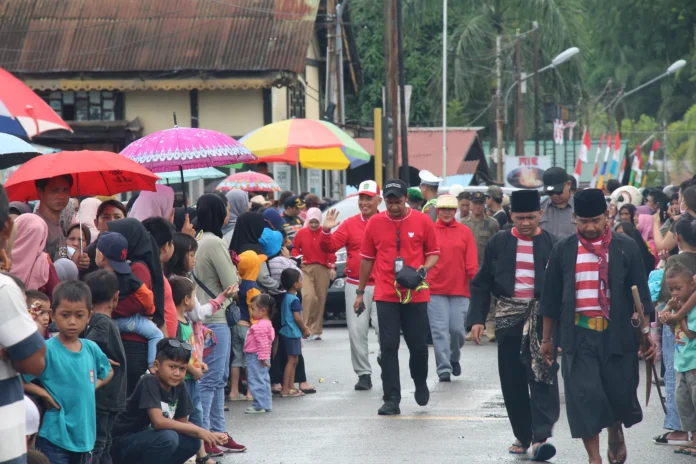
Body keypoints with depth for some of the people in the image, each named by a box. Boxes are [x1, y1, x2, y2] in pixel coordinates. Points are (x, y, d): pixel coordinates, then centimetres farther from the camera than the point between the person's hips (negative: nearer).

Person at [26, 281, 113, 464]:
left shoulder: (91, 349, 5)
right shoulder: (47, 350, -14)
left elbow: (108, 372, 25)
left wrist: (94, 385, 7)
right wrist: (43, 393, -18)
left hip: (84, 434, 6)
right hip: (55, 437, -6)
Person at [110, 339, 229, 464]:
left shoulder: (179, 387, 1)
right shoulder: (149, 382, -21)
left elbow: (182, 423, 6)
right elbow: (158, 421, -31)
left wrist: (208, 434, -12)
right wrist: (198, 430, -25)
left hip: (148, 441, 8)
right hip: (123, 445, -8)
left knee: (193, 442, -6)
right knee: (168, 437, -29)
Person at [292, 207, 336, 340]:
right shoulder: (301, 233, 5)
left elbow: (331, 250, 5)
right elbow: (295, 248, 14)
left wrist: (332, 267, 0)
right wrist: (297, 258, -4)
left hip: (322, 269, 1)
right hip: (306, 269, -1)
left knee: (321, 300, 4)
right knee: (308, 296, -20)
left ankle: (316, 331, 12)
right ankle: (307, 327, -13)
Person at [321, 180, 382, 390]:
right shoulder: (349, 224, 7)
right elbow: (329, 247, 2)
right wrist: (326, 231, -15)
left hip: (382, 286, -3)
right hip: (355, 285, 3)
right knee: (356, 331, 2)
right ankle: (363, 374, 10)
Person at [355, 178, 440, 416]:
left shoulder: (423, 221, 0)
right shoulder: (374, 223, 3)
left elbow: (434, 253, 8)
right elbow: (367, 259, 11)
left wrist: (424, 269, -14)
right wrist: (360, 292, 14)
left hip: (416, 295, 0)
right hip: (386, 296, 0)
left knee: (418, 345, 6)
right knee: (388, 347, -3)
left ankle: (420, 383, 35)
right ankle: (392, 400, 1)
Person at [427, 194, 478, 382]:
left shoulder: (465, 232, 4)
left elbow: (471, 263, 2)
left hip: (460, 290, 1)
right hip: (435, 290, -1)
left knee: (457, 329, 2)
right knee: (440, 331, -3)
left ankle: (454, 358, 29)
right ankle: (444, 369, 1)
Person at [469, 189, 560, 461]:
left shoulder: (552, 245, 0)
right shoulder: (498, 243, 6)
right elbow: (482, 284, 9)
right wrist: (477, 319, 0)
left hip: (542, 317, -3)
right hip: (509, 318, 3)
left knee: (542, 377, -11)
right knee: (512, 380, 8)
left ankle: (541, 437, -16)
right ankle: (522, 436, 21)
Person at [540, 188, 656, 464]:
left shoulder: (625, 248, 2)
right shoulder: (563, 251, 4)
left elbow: (640, 292, 5)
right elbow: (551, 297, 10)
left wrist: (646, 331, -2)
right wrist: (547, 338, 11)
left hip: (617, 333, 0)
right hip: (579, 334, 0)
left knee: (620, 394, 5)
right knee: (584, 395, -7)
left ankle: (616, 433, 37)